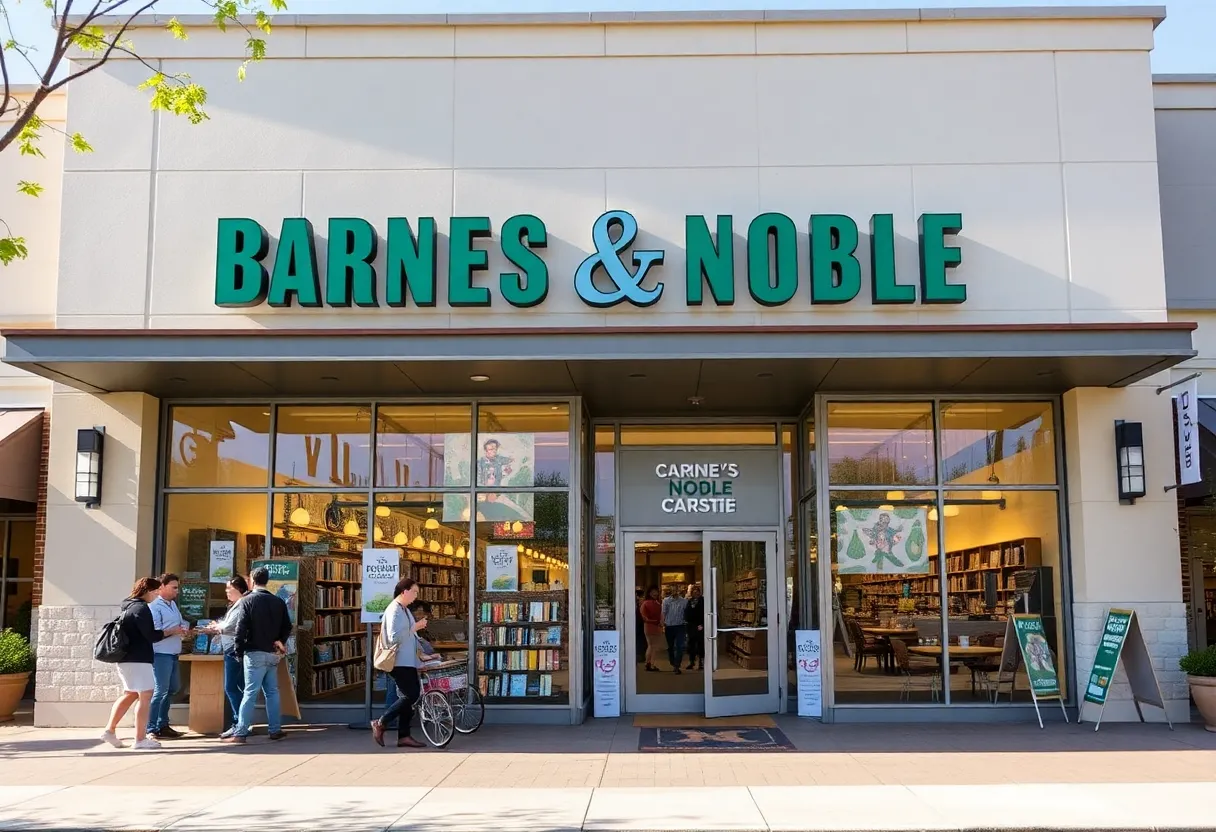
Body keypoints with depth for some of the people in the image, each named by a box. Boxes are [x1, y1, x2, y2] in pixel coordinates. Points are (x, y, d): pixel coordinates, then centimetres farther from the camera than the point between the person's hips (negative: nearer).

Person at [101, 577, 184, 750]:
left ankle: (110, 730, 15)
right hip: (137, 659, -10)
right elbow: (151, 636, -17)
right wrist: (171, 631, -4)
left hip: (126, 658, 10)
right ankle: (140, 739, -6)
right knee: (145, 696, -6)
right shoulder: (141, 608, -14)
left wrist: (167, 632, 14)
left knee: (130, 695, 18)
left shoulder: (129, 606, 16)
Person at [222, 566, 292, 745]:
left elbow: (241, 629, -11)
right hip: (273, 654, 5)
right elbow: (287, 627, 12)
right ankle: (275, 730, 13)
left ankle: (240, 733, -8)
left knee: (250, 693, -6)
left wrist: (238, 651, -3)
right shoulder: (279, 602, 8)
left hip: (255, 654, -5)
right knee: (272, 692, 12)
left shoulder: (247, 601, -7)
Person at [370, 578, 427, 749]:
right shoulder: (394, 610, -14)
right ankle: (381, 723, -1)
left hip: (408, 662, 10)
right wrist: (414, 628, -20)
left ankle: (403, 736, 10)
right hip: (399, 663, -10)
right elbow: (394, 638, -23)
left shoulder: (405, 610, 15)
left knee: (410, 697, 7)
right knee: (412, 695, -12)